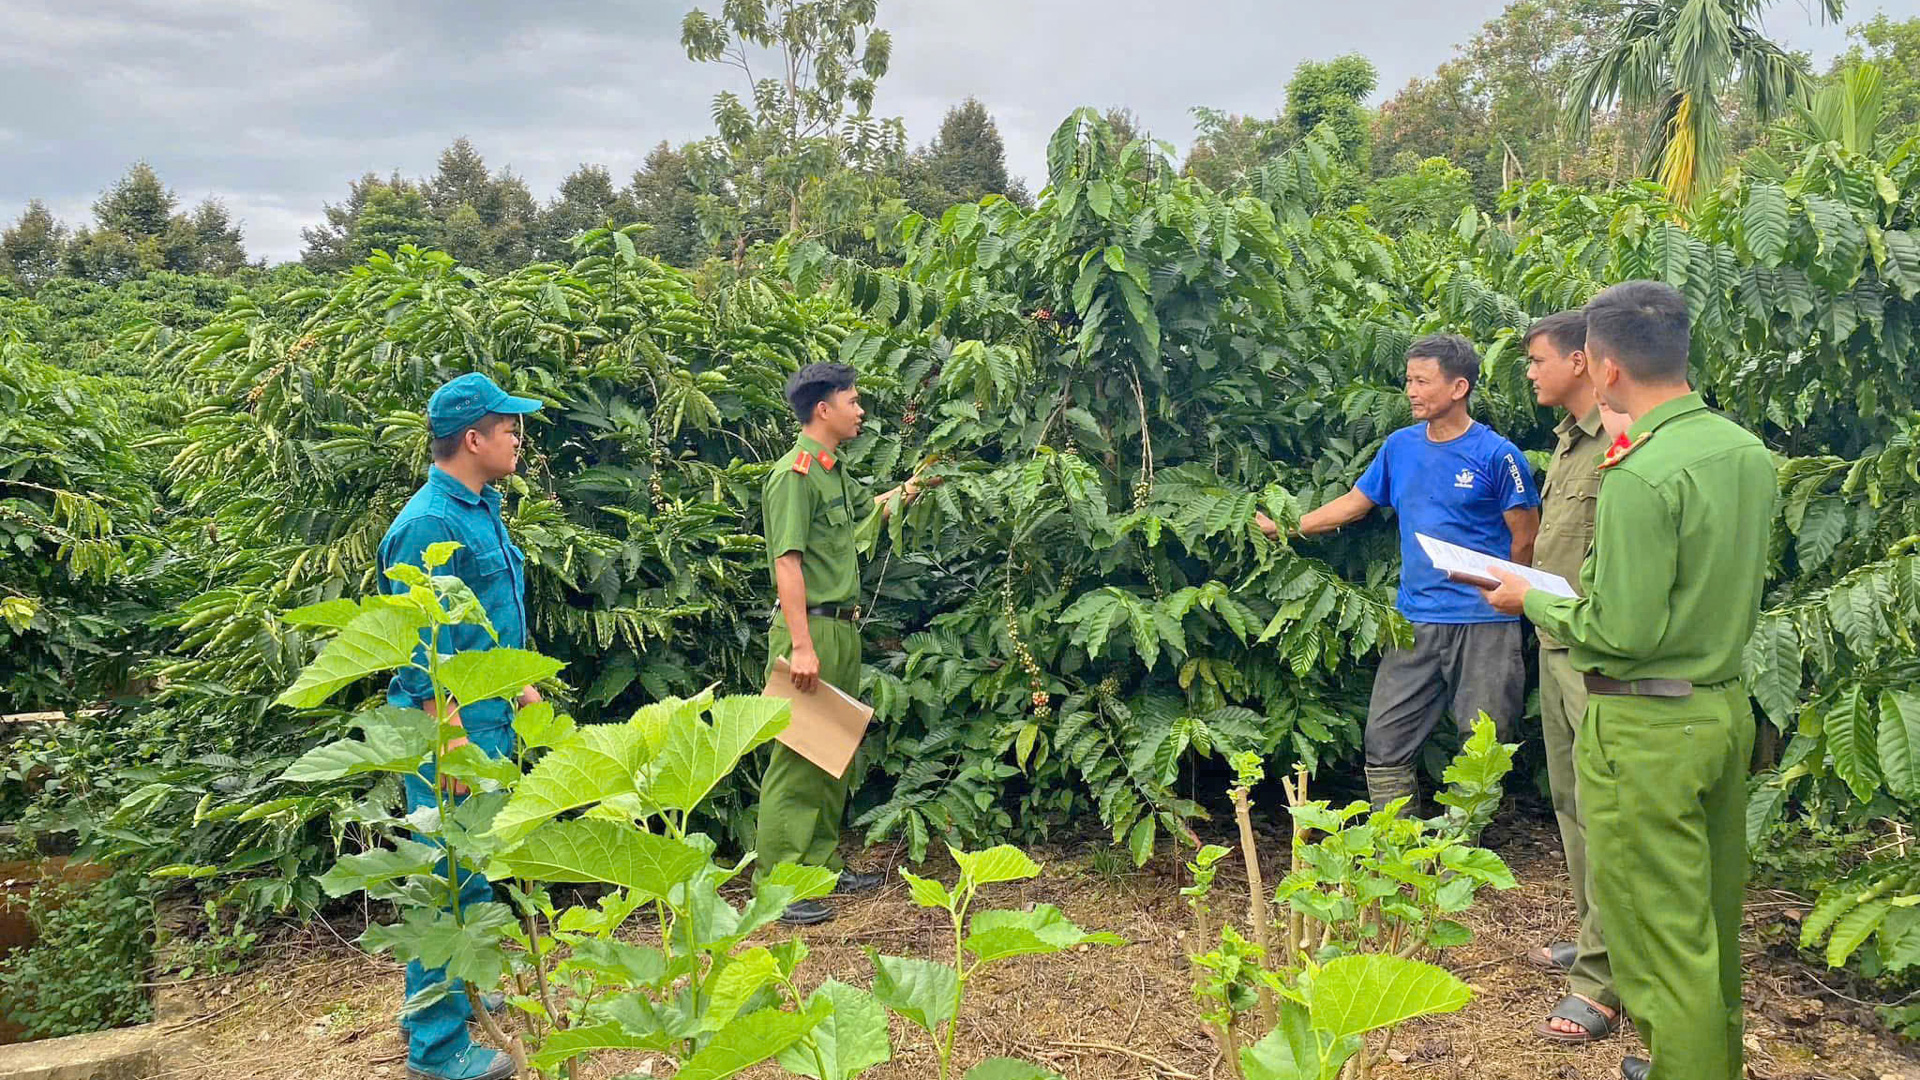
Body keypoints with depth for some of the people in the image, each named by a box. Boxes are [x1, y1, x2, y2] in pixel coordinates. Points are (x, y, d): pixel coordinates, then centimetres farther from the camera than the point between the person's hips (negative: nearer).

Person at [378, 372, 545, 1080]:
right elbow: (422, 649, -22)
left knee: (469, 869, 20)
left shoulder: (482, 508, 11)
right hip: (454, 727, -10)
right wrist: (452, 741, -23)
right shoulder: (429, 524, -20)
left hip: (489, 717, 10)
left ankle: (435, 997, 36)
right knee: (454, 878, -2)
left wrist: (519, 682, 22)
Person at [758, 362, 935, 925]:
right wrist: (801, 645, -24)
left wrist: (913, 486, 33)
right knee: (796, 758, -7)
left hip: (842, 629, 10)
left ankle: (823, 864, 25)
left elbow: (867, 508, 39)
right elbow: (787, 561, -19)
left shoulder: (835, 472, 16)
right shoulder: (795, 474, -12)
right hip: (810, 629, -10)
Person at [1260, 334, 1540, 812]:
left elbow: (1525, 539, -3)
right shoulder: (1400, 446, 8)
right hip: (1415, 620, 5)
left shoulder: (1497, 456, -8)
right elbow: (1355, 503, 18)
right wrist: (1286, 527, 15)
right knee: (1384, 741, 5)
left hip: (1483, 624, -5)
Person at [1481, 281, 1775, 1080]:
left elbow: (1625, 632, -22)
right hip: (1728, 706, 9)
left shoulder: (1640, 474, -22)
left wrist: (1534, 602, -7)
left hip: (1648, 728, -9)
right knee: (1714, 918, 22)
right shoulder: (1749, 453, 4)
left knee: (1661, 935, 4)